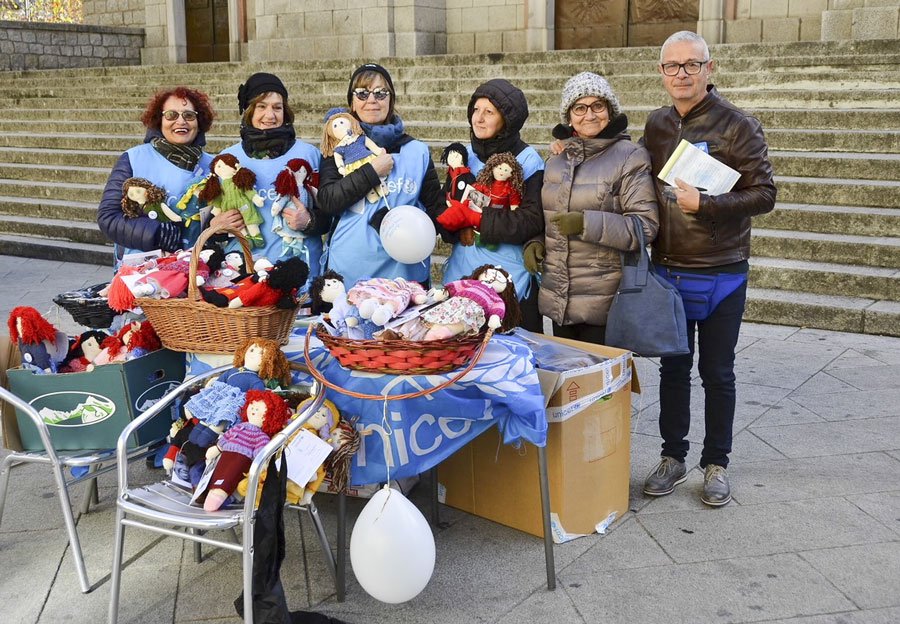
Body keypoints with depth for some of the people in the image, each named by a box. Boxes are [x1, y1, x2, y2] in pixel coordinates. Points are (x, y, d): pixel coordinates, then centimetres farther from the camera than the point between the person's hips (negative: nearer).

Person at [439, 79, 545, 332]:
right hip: (461, 274, 4)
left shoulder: (528, 161, -7)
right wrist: (458, 228, -11)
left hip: (511, 281, -4)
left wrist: (477, 220, -14)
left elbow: (531, 221, -14)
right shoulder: (466, 156, 8)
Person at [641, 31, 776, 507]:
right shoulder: (656, 125, 5)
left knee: (717, 373, 8)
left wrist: (705, 204, -26)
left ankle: (716, 464, 23)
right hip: (666, 269, 4)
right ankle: (672, 458, 26)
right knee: (672, 368, 13)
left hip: (720, 275, -4)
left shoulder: (737, 126, -9)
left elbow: (764, 194, -12)